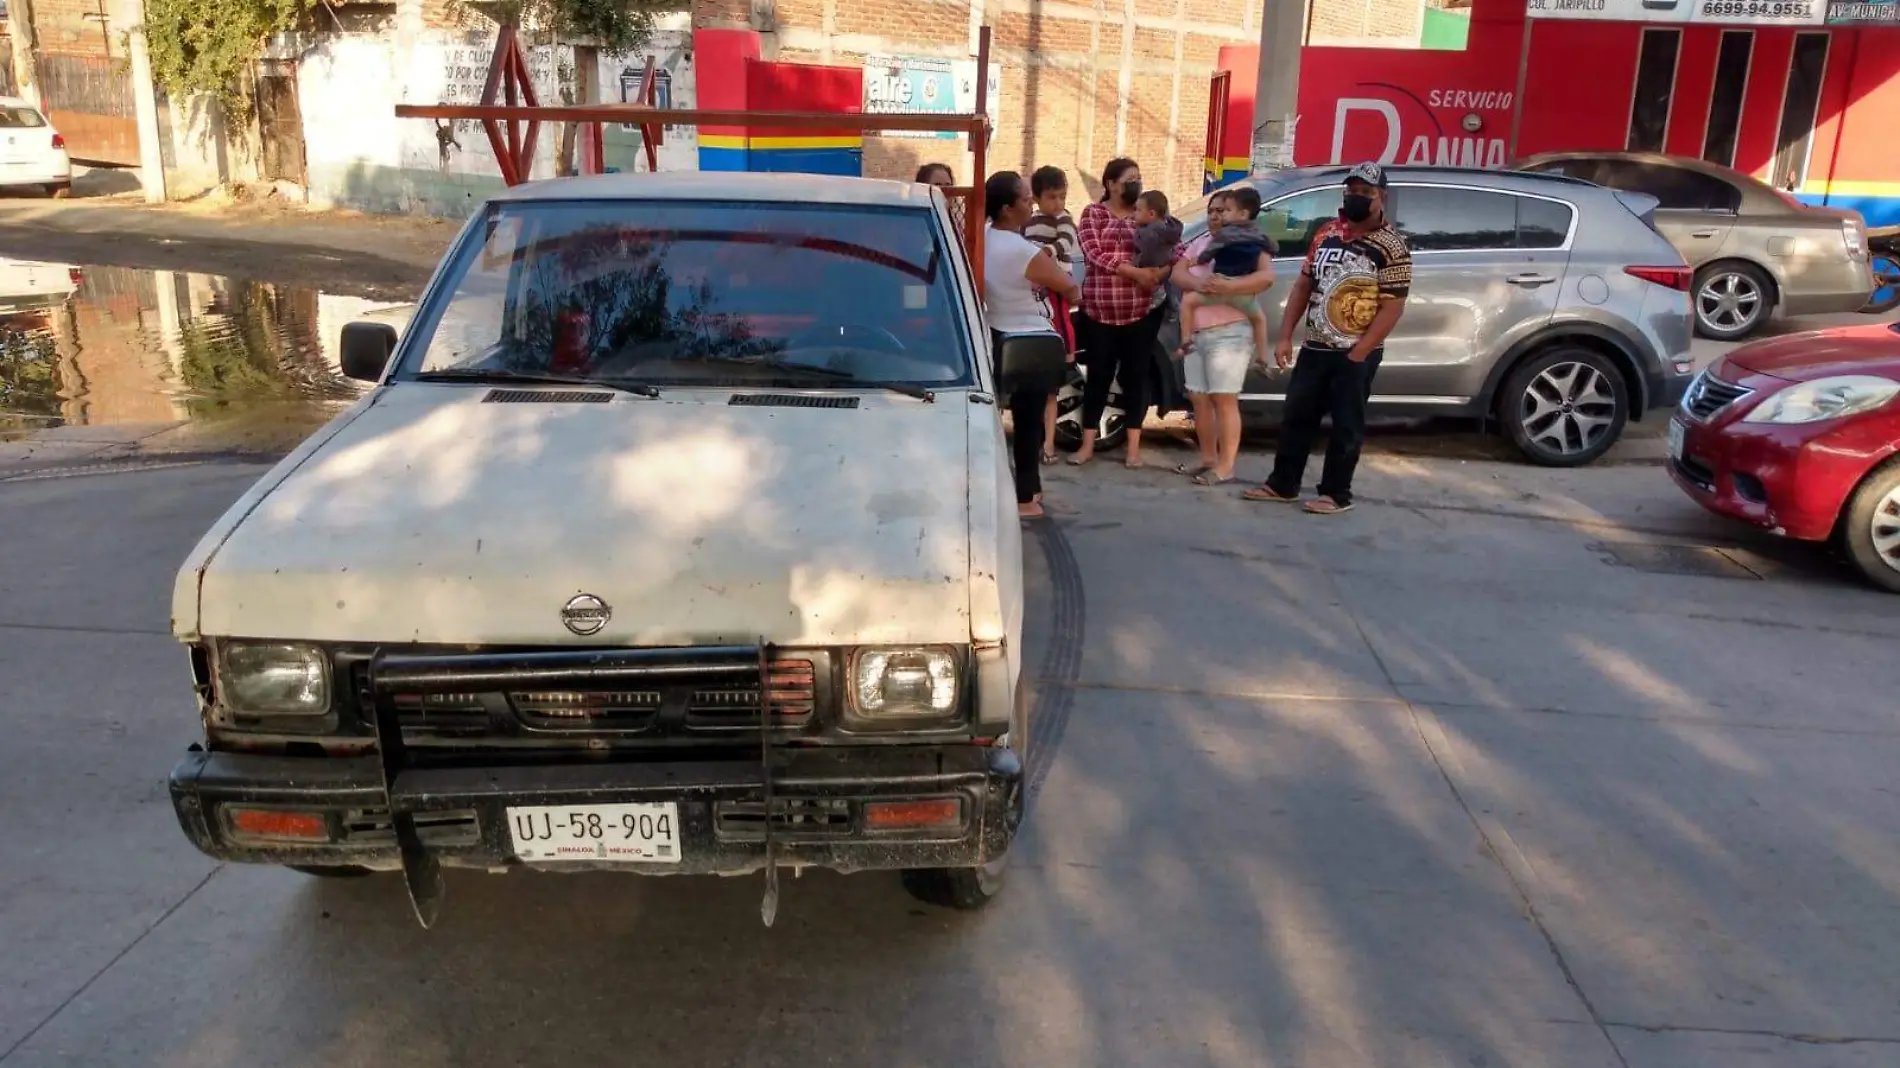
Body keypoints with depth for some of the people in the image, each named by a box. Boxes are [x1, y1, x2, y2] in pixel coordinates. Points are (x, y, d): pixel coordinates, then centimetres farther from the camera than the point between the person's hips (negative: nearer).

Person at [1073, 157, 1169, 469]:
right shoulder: (1093, 213, 3)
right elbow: (1095, 253, -12)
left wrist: (1158, 274, -17)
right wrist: (1136, 272, -19)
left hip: (1142, 310, 1)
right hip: (1100, 309, -1)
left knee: (1136, 375, 5)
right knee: (1098, 375, 5)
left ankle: (1133, 447, 12)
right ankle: (1087, 445, 12)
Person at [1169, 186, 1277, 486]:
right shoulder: (1201, 242, 16)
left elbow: (1266, 278, -21)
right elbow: (1177, 273, 3)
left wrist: (1228, 286, -33)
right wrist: (1197, 283, -19)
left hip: (1229, 333, -7)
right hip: (1196, 334, 7)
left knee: (1224, 400, -6)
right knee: (1199, 399, 11)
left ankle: (1226, 466, -1)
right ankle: (1208, 458, 22)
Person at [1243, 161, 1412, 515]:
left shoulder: (1392, 247, -11)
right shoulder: (1327, 234, 8)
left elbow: (1392, 308, -14)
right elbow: (1303, 285, 11)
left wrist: (1358, 354, -17)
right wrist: (1285, 337, 4)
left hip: (1356, 354, -6)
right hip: (1315, 348, 6)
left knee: (1346, 425, 3)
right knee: (1296, 416, 10)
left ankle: (1336, 494, 13)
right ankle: (1282, 484, 22)